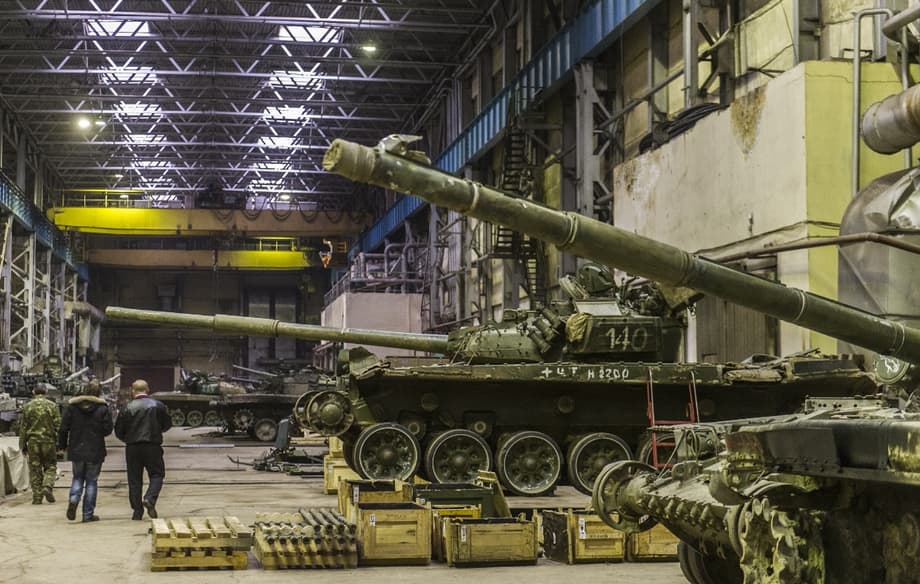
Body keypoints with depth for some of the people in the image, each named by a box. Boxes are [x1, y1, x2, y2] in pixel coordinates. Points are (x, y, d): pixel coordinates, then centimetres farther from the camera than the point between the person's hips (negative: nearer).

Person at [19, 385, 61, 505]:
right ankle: (47, 486, -11)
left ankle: (37, 497, 4)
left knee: (35, 469, 5)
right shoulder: (52, 406, -1)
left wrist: (23, 445, 13)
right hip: (48, 441, -1)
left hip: (32, 441, 1)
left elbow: (23, 427, 6)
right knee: (50, 466, 12)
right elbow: (58, 425, -2)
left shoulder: (28, 407, 3)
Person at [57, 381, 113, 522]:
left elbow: (63, 428, 1)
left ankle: (74, 500, -10)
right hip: (95, 452, -2)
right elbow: (108, 430, -6)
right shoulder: (102, 408, -6)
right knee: (91, 481, 7)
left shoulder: (72, 406, 0)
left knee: (78, 478, 18)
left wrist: (62, 445, 12)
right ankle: (88, 514, 6)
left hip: (76, 450, 2)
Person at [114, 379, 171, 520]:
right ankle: (150, 499, -14)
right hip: (153, 446, -1)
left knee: (134, 479, 7)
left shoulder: (128, 407, -3)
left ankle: (137, 511, 7)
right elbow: (167, 424, 9)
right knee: (157, 474, 10)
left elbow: (119, 430, 1)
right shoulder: (158, 405, -1)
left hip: (133, 447, 1)